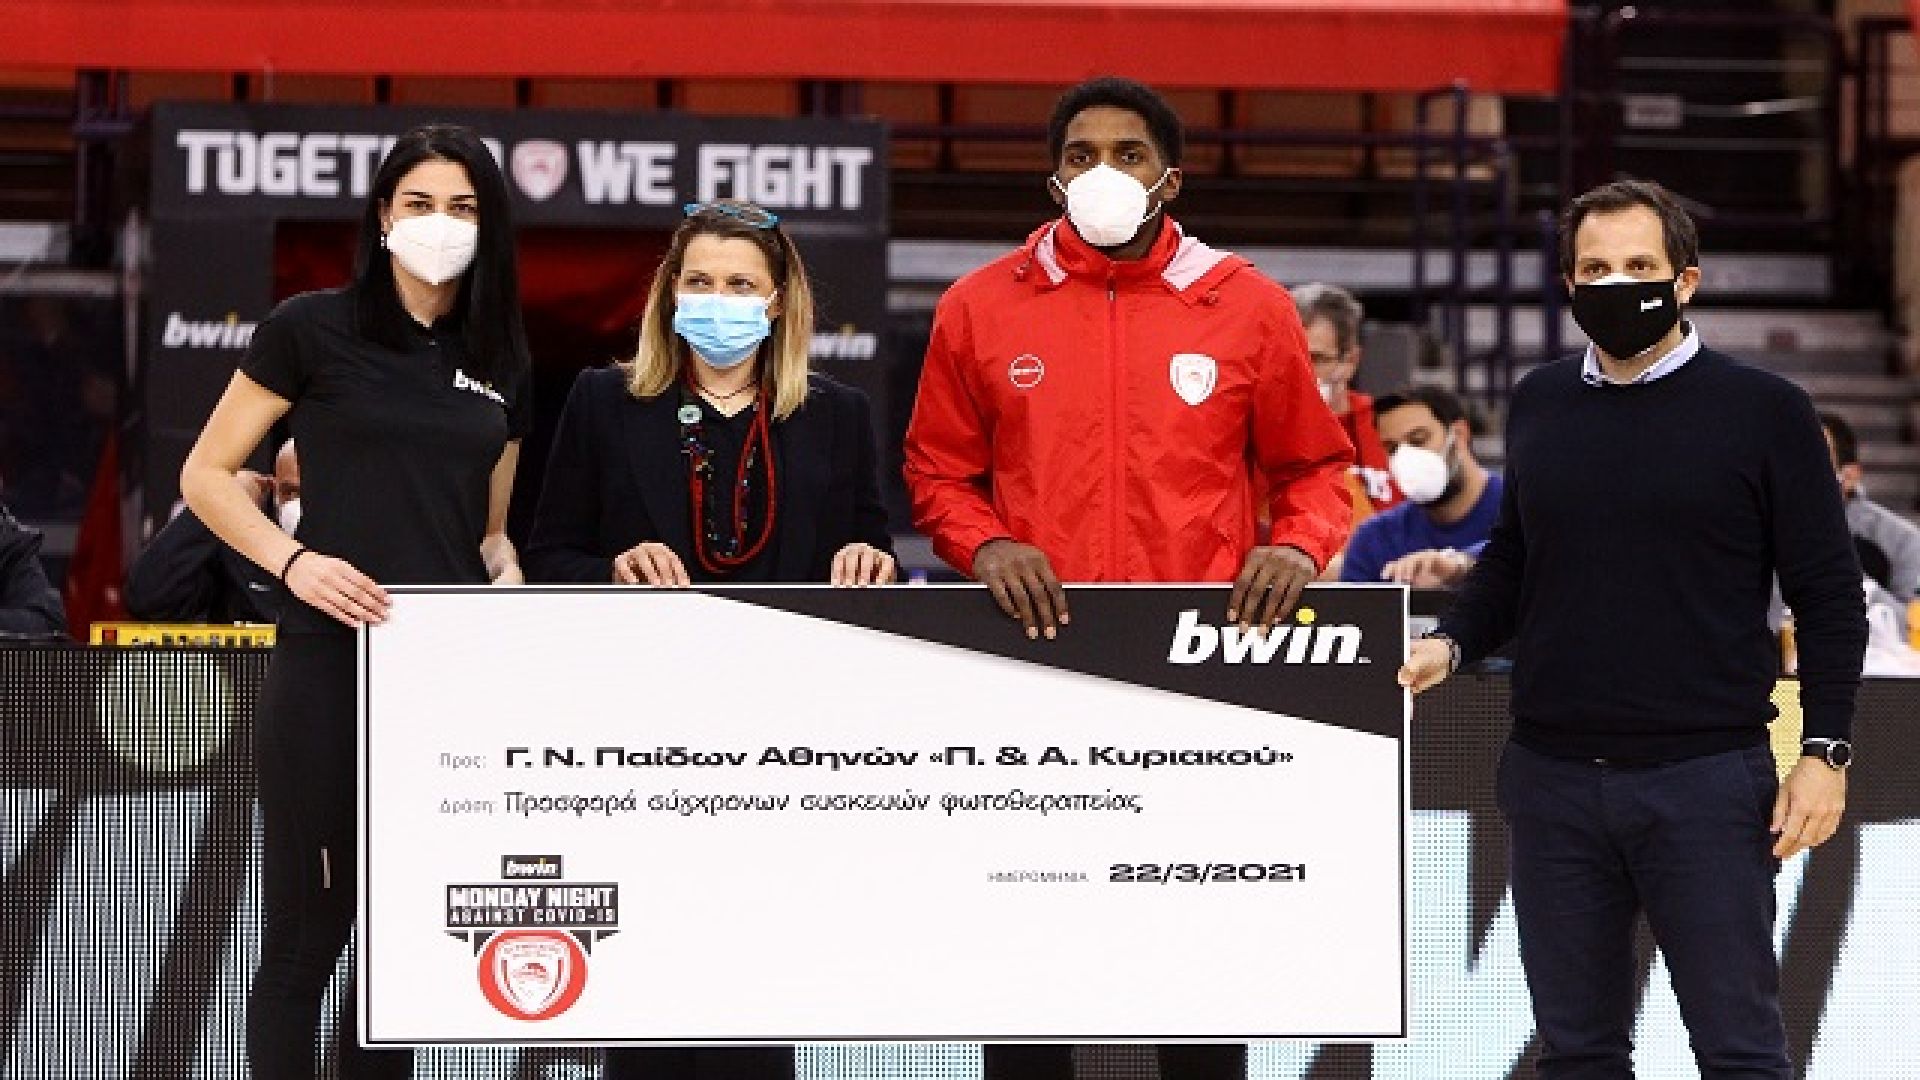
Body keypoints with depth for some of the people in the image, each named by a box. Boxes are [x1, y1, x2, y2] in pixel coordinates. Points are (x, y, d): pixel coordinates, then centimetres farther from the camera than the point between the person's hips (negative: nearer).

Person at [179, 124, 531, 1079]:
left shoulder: (500, 369, 13)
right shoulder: (314, 330, -1)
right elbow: (206, 474, 0)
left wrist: (507, 578, -1)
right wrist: (293, 560, -15)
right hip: (331, 666, -5)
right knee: (305, 935, -2)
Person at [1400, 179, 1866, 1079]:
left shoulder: (1762, 410, -3)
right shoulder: (1538, 405, 10)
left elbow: (1829, 594, -2)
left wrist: (1826, 748, -8)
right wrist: (1448, 645, 4)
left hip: (1707, 779, -4)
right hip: (1553, 780, 4)